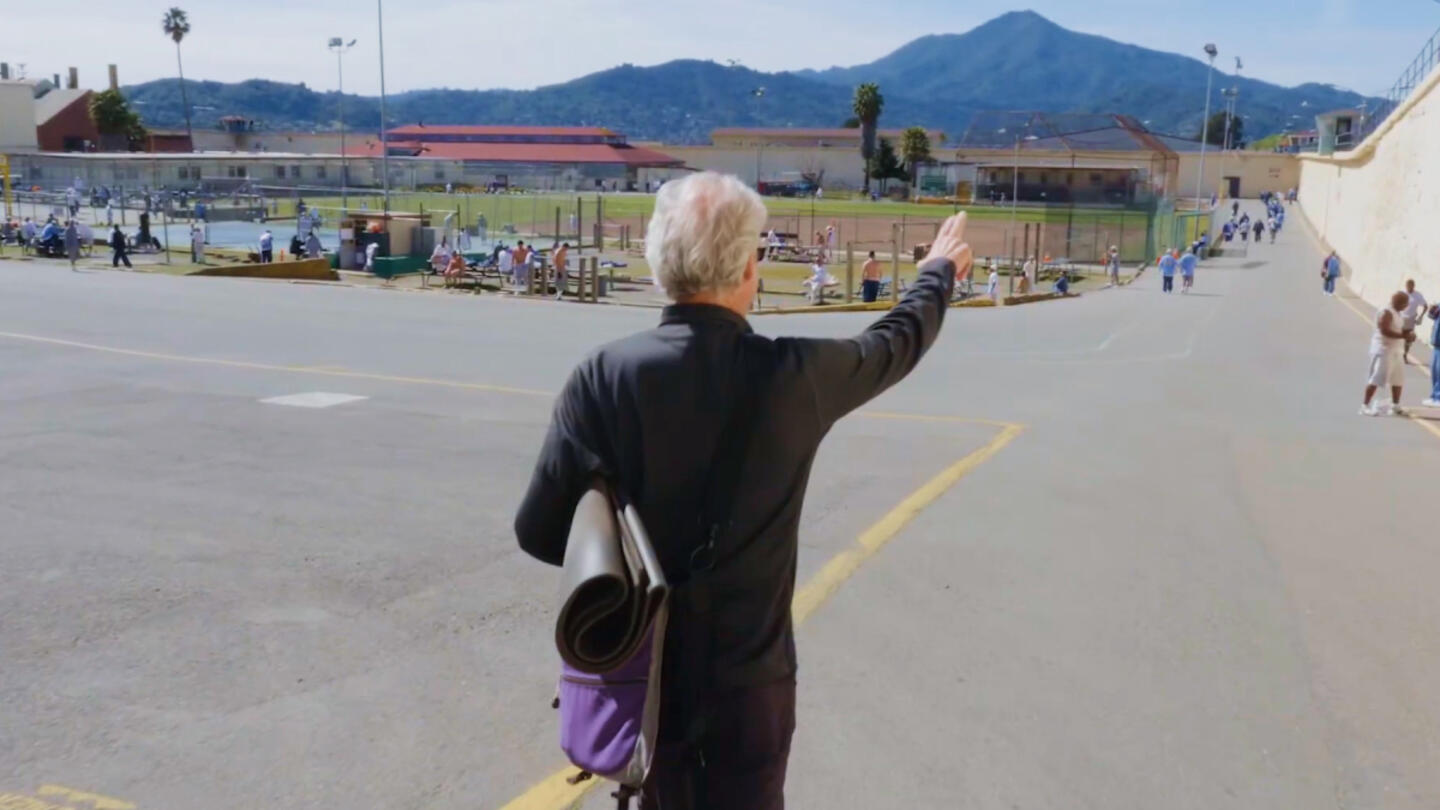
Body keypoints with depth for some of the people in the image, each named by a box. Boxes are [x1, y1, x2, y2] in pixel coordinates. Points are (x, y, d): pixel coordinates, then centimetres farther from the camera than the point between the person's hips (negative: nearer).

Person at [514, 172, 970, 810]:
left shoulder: (605, 375, -16)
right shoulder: (796, 375, -15)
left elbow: (539, 532, -13)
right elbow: (897, 341, 6)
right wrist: (939, 271, 27)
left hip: (646, 671, 2)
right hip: (751, 675, -1)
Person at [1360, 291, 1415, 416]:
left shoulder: (1399, 314, 15)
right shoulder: (1386, 313, -16)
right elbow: (1385, 331, -25)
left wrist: (1407, 335, 8)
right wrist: (1403, 336, -25)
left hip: (1396, 351, 10)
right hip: (1384, 350, -10)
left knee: (1398, 379, 11)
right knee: (1377, 378, -10)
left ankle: (1395, 407, 21)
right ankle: (1365, 406, -7)